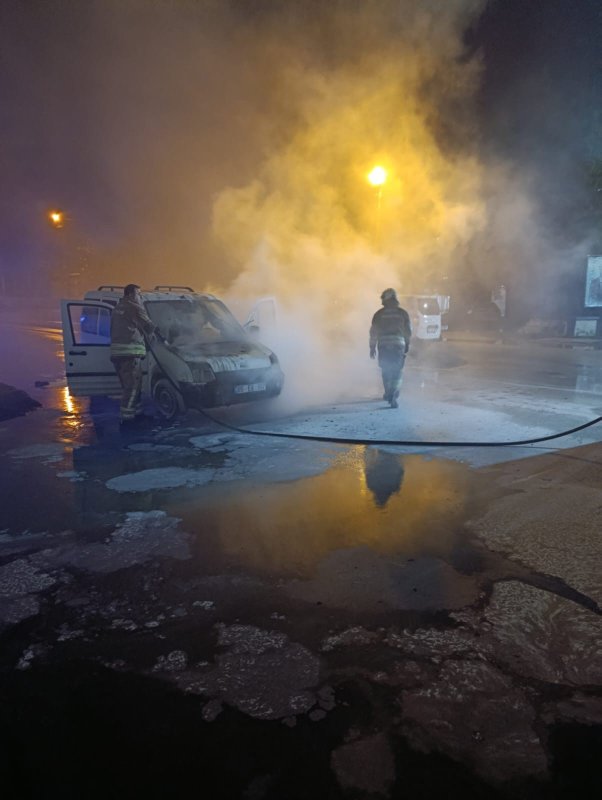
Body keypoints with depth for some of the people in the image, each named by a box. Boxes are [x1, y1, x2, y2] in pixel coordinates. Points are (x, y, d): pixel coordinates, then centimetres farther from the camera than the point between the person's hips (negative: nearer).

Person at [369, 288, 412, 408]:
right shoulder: (402, 313, 4)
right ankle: (392, 396, -15)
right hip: (398, 345, 0)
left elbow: (373, 332, 1)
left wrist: (372, 348, 8)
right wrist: (407, 346, 17)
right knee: (397, 372, 1)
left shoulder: (379, 314, 2)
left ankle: (389, 394, 26)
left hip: (383, 345, 0)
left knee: (386, 371, 16)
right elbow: (408, 331, 6)